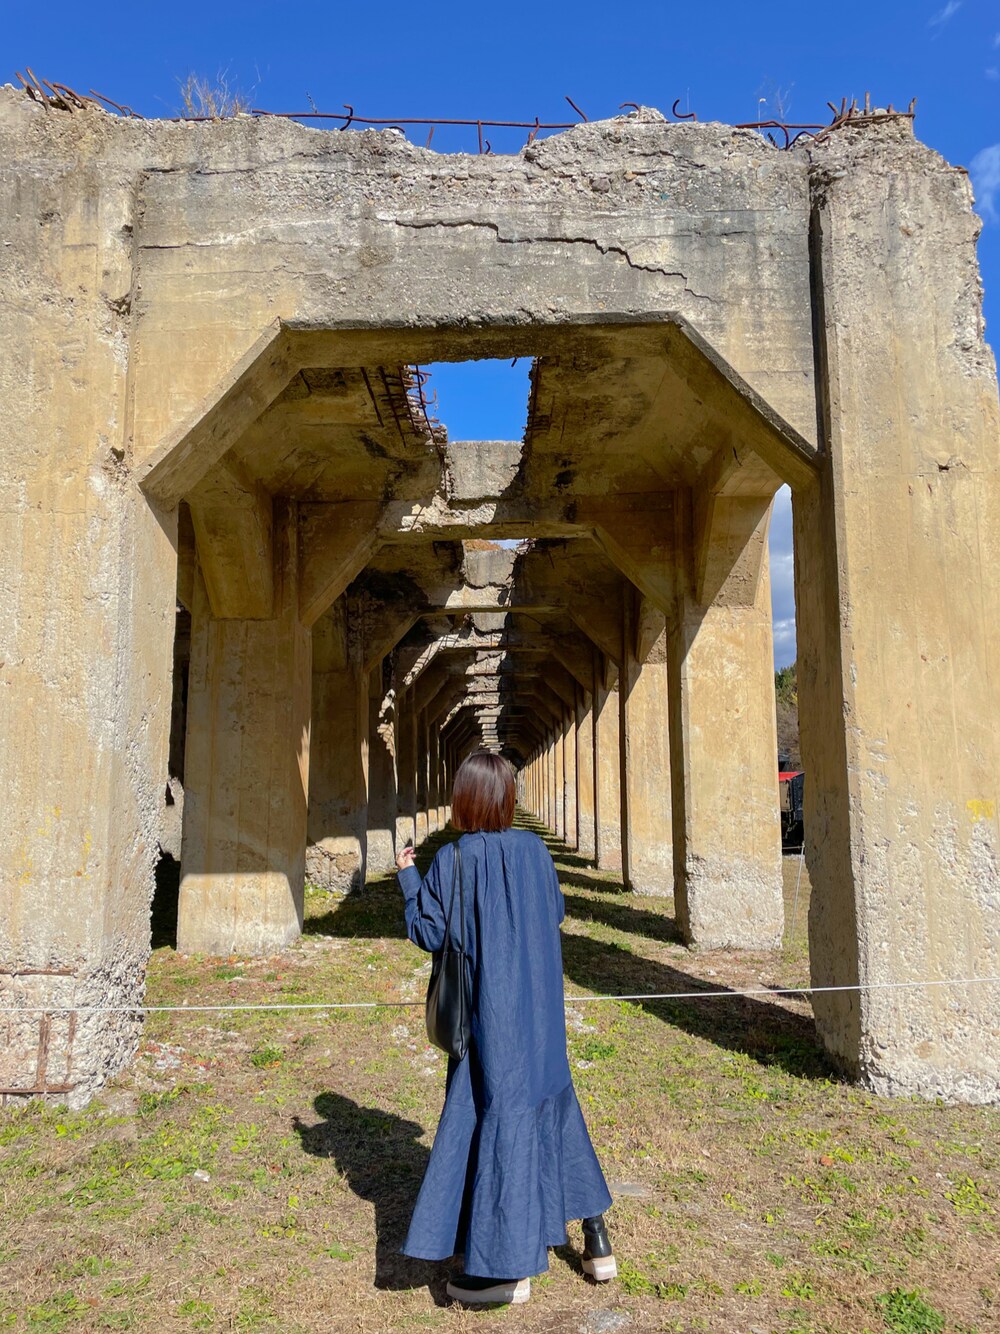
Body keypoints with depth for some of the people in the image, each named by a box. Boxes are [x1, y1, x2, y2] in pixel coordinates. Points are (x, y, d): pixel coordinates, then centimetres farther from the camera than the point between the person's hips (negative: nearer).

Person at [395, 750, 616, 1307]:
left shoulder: (455, 859, -16)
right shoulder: (533, 848, -2)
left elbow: (430, 933, -12)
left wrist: (408, 877, 1)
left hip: (492, 1010, -5)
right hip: (541, 1008, 5)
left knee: (499, 1114, 3)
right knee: (552, 1103, 19)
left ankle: (508, 1266, 12)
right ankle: (596, 1237, 29)